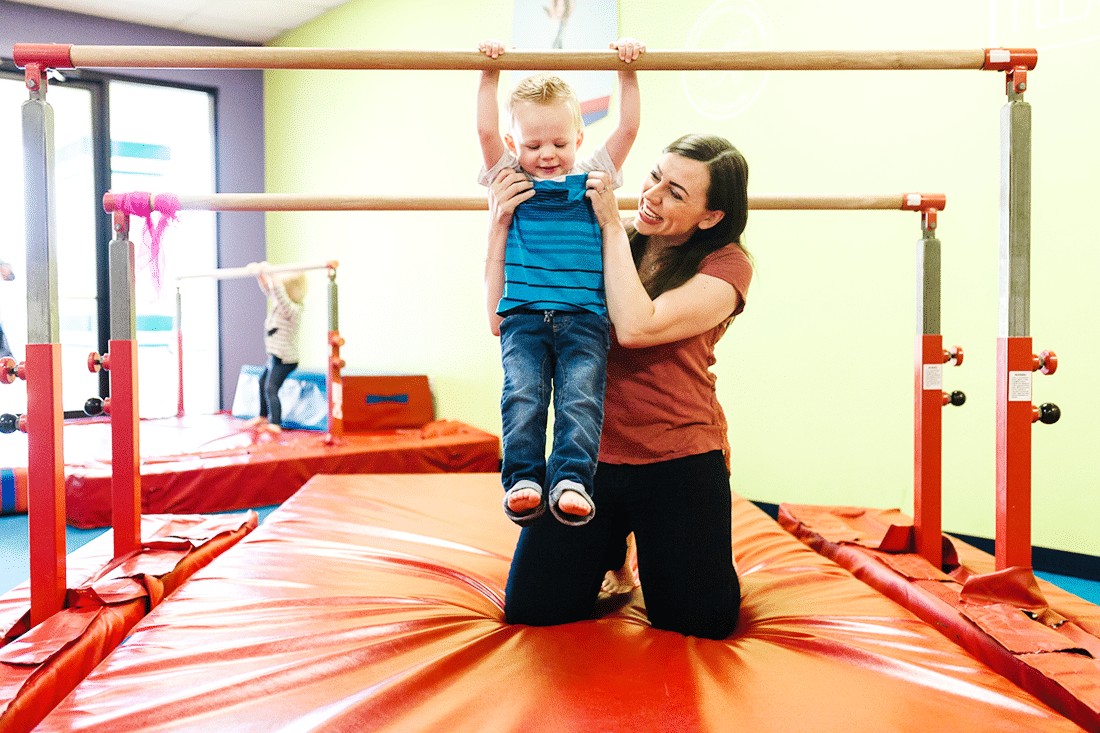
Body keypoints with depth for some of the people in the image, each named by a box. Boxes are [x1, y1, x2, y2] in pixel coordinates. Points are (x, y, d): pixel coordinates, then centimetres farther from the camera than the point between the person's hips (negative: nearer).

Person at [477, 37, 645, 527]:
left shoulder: (592, 177, 16)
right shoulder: (511, 179, 14)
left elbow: (627, 128, 12)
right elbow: (486, 130, 5)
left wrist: (628, 72, 7)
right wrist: (490, 73, 4)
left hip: (583, 316, 0)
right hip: (523, 315, 0)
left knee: (581, 396, -17)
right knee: (522, 395, -17)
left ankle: (570, 479, -21)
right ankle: (523, 479, -16)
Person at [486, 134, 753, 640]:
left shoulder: (725, 266, -6)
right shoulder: (596, 246, 2)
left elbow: (634, 327, -23)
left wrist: (612, 226, -14)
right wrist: (499, 227, -14)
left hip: (679, 464, -2)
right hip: (591, 453, 3)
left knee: (701, 625, 4)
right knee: (529, 611, 3)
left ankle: (657, 550, 36)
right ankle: (613, 546, 32)